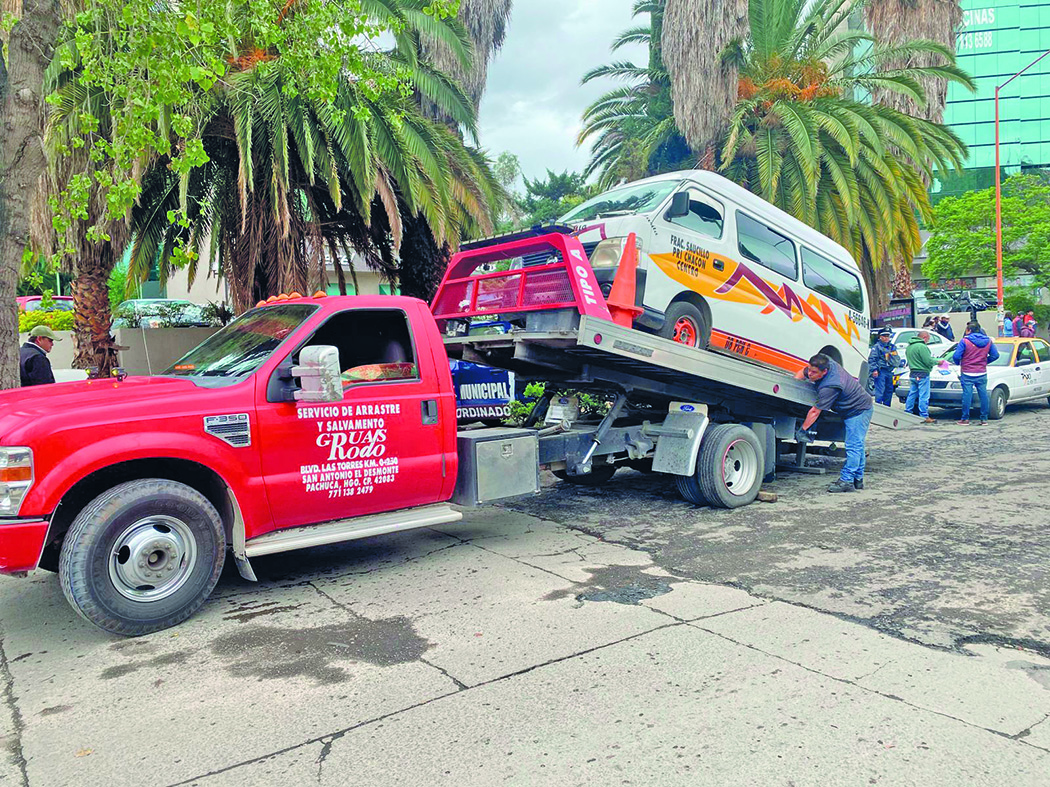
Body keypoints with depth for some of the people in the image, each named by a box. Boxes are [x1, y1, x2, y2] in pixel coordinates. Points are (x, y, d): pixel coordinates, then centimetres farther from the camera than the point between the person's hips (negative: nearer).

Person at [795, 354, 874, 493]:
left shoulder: (829, 387, -34)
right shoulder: (828, 363, -7)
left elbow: (815, 411, -27)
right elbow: (802, 372, 11)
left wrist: (802, 429, -19)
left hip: (859, 411, -11)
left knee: (853, 447, -11)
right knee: (857, 446, 14)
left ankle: (846, 480, -12)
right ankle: (858, 479, 22)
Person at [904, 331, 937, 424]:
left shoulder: (909, 346, 12)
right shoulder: (922, 346, -17)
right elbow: (929, 361, -18)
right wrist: (937, 361, 2)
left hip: (912, 374, 8)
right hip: (922, 375, -8)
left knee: (912, 394, 14)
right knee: (924, 396, -4)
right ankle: (924, 417, -3)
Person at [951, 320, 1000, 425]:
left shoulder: (965, 341, -10)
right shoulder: (988, 341, 6)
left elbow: (956, 356, -13)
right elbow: (995, 355, 9)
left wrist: (958, 363, 7)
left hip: (967, 374, -4)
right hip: (982, 373, 4)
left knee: (967, 395, -2)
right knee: (983, 395, 8)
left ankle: (965, 419, 0)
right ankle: (984, 419, 12)